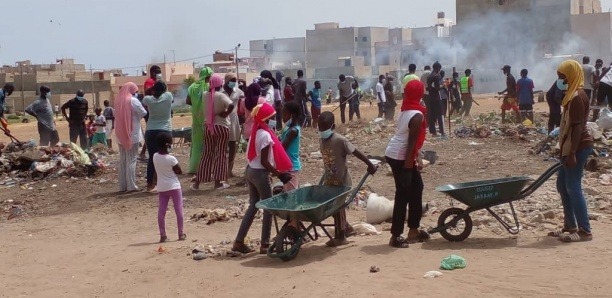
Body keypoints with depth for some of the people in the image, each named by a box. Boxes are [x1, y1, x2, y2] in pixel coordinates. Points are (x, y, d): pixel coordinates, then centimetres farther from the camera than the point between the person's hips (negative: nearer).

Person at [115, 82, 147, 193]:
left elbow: (116, 116, 13)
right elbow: (144, 113, -10)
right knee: (131, 160, -2)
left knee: (122, 160, 11)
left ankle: (122, 186, 12)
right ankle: (131, 185, -4)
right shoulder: (133, 101, -11)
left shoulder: (118, 101, 8)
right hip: (132, 135, -6)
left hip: (121, 135, 6)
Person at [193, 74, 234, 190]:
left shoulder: (204, 95, 1)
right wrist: (225, 114, -15)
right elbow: (231, 105, -30)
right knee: (220, 154, 4)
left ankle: (197, 182, 11)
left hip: (208, 126, 5)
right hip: (221, 126, -5)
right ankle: (218, 182, 5)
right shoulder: (221, 96, -14)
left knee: (207, 153, 12)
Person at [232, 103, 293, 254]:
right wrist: (278, 173, -13)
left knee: (253, 205, 13)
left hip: (250, 170, 9)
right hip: (260, 173, -9)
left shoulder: (255, 132, 9)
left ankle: (239, 241, 11)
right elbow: (264, 161, -20)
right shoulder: (266, 135, -19)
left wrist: (275, 171, 12)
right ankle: (265, 244, 8)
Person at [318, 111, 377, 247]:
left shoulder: (340, 140, -20)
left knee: (338, 207, 0)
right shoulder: (322, 140, 2)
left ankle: (340, 236, 13)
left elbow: (356, 152, -16)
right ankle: (345, 227, 33)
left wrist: (370, 165, -14)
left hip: (341, 181, -7)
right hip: (329, 180, 7)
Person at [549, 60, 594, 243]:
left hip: (578, 147, -10)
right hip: (570, 147, 10)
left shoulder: (577, 97, -17)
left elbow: (578, 127, -22)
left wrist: (572, 153, -24)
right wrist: (565, 151, 22)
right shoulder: (573, 95, 14)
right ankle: (570, 226, 22)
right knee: (562, 185, 14)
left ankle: (585, 231, -3)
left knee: (573, 187, -8)